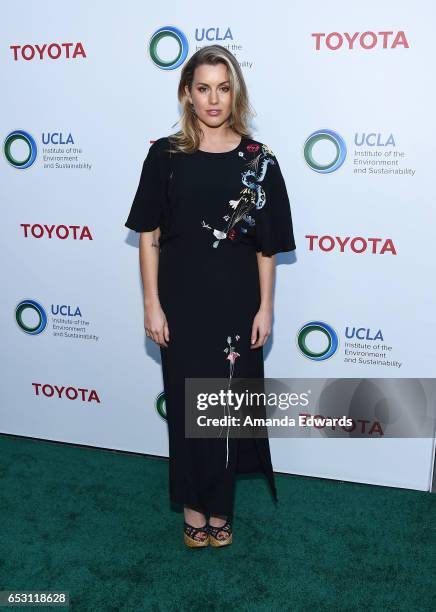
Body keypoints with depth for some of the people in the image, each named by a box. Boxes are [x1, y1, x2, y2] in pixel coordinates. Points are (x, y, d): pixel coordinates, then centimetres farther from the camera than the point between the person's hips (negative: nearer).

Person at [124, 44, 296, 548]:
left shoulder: (258, 160, -1)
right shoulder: (165, 155, -2)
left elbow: (266, 244, 1)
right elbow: (149, 235, -1)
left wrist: (265, 306, -2)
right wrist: (152, 304, -5)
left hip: (236, 301, 1)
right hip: (181, 299, 0)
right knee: (186, 401, 9)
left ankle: (219, 505, 29)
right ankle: (193, 505, 28)